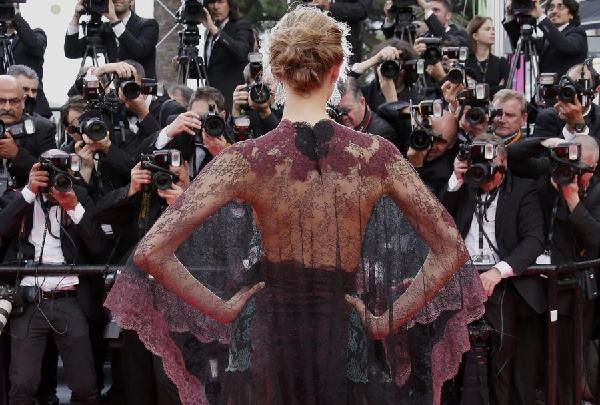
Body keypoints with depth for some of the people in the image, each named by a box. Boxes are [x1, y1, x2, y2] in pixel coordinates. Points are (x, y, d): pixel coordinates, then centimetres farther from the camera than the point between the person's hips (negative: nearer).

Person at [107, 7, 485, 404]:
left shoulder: (247, 159, -11)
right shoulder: (376, 155, -6)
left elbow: (151, 252, -15)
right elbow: (452, 249, 0)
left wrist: (220, 309, -4)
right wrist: (388, 322, 4)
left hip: (267, 338, -1)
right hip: (343, 338, 1)